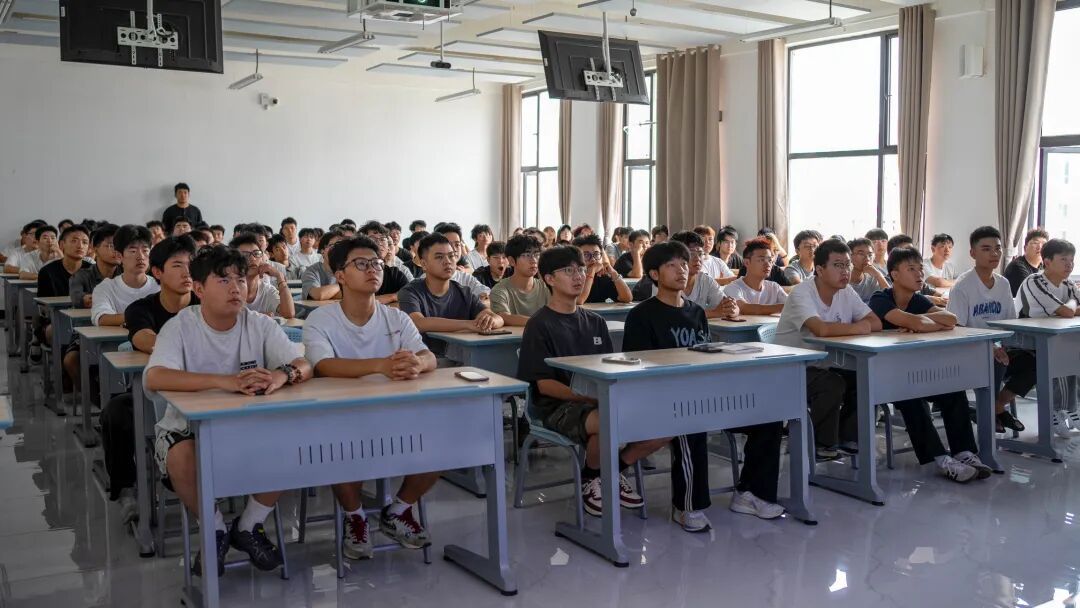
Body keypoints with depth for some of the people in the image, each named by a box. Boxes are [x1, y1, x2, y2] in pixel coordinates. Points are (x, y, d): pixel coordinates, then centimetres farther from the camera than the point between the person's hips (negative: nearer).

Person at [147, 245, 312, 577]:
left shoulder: (260, 325, -3)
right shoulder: (180, 326, -12)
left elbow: (304, 366, -13)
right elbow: (154, 378, -30)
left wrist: (281, 376, -40)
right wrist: (225, 381, -43)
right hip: (190, 425, -2)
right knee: (182, 458, -34)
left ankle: (248, 527, 3)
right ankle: (215, 530, -2)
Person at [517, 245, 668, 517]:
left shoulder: (595, 322, 16)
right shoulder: (540, 324, -3)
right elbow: (543, 383, -9)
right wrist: (585, 397, -21)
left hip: (602, 401, 6)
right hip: (560, 406, -6)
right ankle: (589, 480, -5)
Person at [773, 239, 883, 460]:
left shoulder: (847, 293, 2)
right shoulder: (801, 293, -21)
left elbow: (876, 323, -4)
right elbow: (822, 329, -37)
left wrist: (840, 330, -21)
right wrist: (856, 327, -19)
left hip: (823, 366, 7)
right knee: (833, 384, -29)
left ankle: (848, 438, 7)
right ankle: (822, 446, -8)